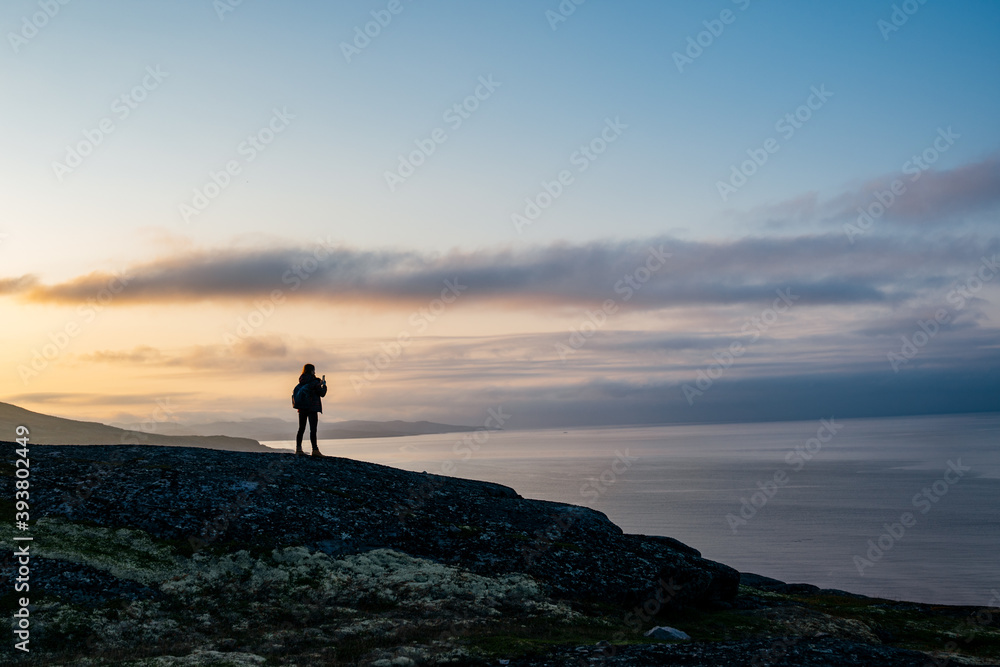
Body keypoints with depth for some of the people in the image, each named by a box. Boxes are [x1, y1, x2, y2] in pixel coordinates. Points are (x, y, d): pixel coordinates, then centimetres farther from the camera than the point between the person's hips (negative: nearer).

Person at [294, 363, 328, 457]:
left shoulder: (301, 382, 9)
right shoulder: (314, 381, -10)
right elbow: (322, 394, -7)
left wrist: (319, 384, 23)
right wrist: (324, 385, 8)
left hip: (302, 408, 7)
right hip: (312, 408, -6)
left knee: (301, 429, 11)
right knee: (313, 429, -9)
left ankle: (298, 449, 10)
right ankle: (315, 450, -14)